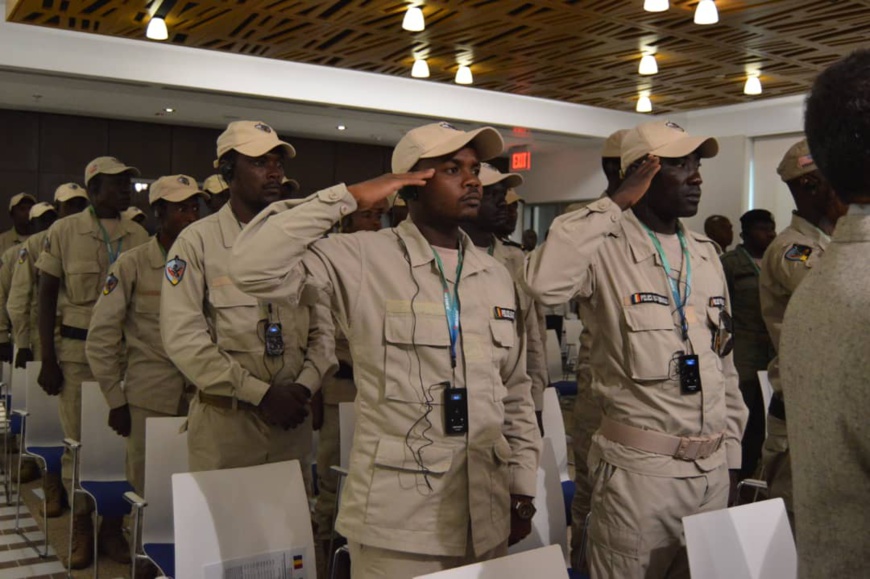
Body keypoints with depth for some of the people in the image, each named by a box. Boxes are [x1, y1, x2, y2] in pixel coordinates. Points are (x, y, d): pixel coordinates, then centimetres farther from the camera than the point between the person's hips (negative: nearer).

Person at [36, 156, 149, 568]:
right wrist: (48, 359, -3)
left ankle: (113, 526, 18)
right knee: (78, 441, 4)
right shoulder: (65, 232, -2)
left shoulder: (138, 236, 4)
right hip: (78, 349, -2)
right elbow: (47, 297, 2)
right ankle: (81, 528, 20)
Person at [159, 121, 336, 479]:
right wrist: (261, 394, -14)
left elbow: (322, 327, 9)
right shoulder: (197, 241, -4)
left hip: (292, 419, 4)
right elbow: (183, 338, -12)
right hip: (224, 421, -3)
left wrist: (304, 387, -9)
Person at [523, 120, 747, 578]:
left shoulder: (705, 253, 10)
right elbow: (544, 281, -35)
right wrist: (615, 205, -24)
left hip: (713, 469, 7)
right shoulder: (607, 251, -12)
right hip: (639, 469, -6)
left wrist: (730, 449, 13)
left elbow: (723, 361, 15)